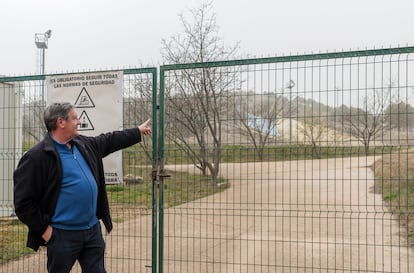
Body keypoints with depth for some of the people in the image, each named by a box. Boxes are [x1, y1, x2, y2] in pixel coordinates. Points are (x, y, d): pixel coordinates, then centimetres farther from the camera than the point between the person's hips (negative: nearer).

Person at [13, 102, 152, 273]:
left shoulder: (83, 144, 9)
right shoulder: (37, 157, -15)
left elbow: (110, 141, 26)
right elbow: (23, 202, -15)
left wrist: (138, 132, 32)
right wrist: (43, 229, -13)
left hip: (93, 229, 7)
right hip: (63, 234, -7)